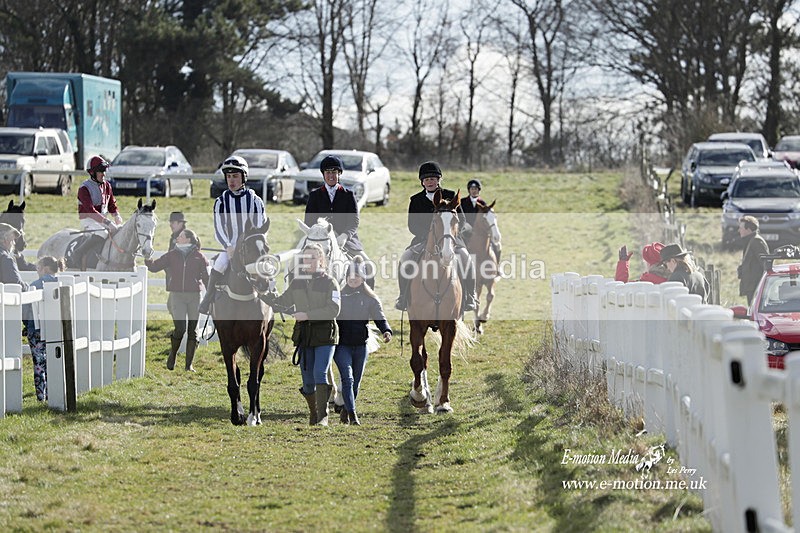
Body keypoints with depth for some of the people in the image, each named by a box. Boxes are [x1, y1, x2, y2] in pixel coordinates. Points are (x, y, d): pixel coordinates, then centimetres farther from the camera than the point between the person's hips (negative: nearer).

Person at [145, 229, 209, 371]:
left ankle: (189, 364, 12)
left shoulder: (199, 257, 4)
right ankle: (172, 354, 13)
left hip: (194, 296, 0)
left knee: (192, 331, 3)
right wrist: (147, 259, -10)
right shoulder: (172, 255, 8)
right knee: (180, 328, -13)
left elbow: (206, 278, 6)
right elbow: (155, 267, 8)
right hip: (177, 296, 0)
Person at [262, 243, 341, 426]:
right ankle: (313, 414, 28)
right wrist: (265, 294, 7)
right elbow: (283, 302, 21)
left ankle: (323, 416, -15)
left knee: (320, 374, -17)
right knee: (307, 380, 9)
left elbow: (333, 310, -15)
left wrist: (308, 315, -21)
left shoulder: (329, 282, -5)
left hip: (325, 337, -5)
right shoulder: (297, 282, 10)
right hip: (303, 336, 5)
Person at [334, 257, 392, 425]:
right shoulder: (339, 296, 3)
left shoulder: (370, 298, 4)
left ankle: (345, 411, 31)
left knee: (356, 382, 12)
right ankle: (352, 415, -19)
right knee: (347, 378, -16)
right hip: (342, 346, -2)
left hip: (360, 346, 2)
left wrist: (386, 330, -26)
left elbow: (379, 317, -6)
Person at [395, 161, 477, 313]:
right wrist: (428, 234, -13)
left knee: (464, 257, -28)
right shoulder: (415, 200, 10)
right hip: (423, 240, 1)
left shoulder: (450, 196, 8)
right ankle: (403, 297, -12)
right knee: (405, 258, -23)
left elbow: (461, 220, 5)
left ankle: (469, 298, -16)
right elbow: (412, 226, 4)